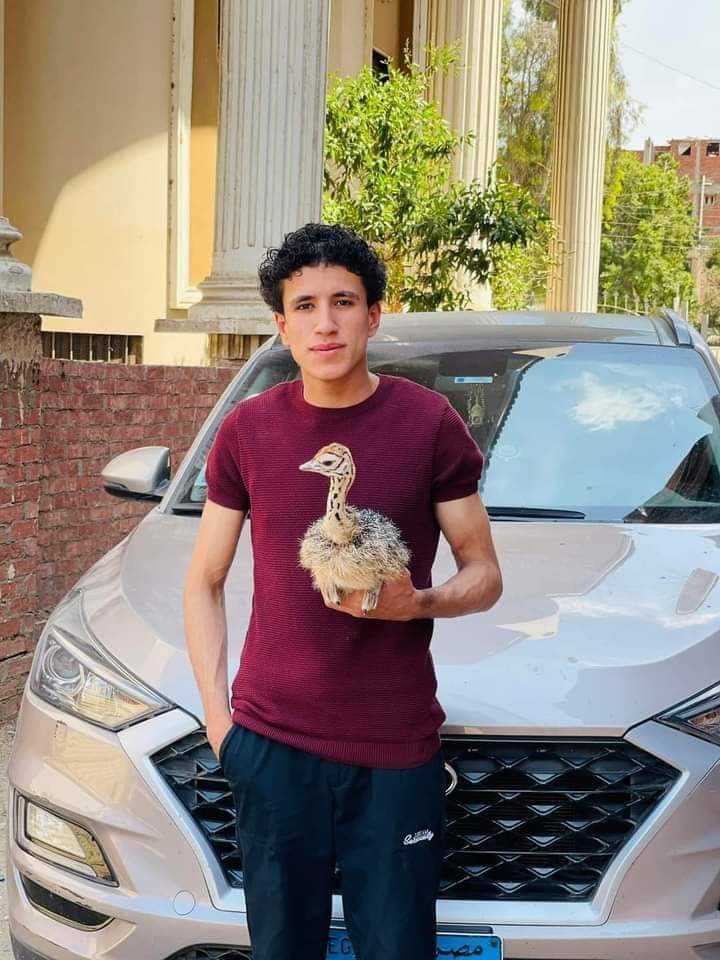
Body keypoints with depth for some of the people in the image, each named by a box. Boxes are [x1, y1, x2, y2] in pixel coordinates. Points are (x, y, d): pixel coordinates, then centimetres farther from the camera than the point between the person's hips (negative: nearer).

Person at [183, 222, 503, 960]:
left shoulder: (429, 423, -2)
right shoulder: (246, 430, 4)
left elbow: (484, 574, 5)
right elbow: (204, 582, 11)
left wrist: (418, 602, -17)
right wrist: (215, 712, 2)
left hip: (397, 746, -1)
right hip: (270, 742, 2)